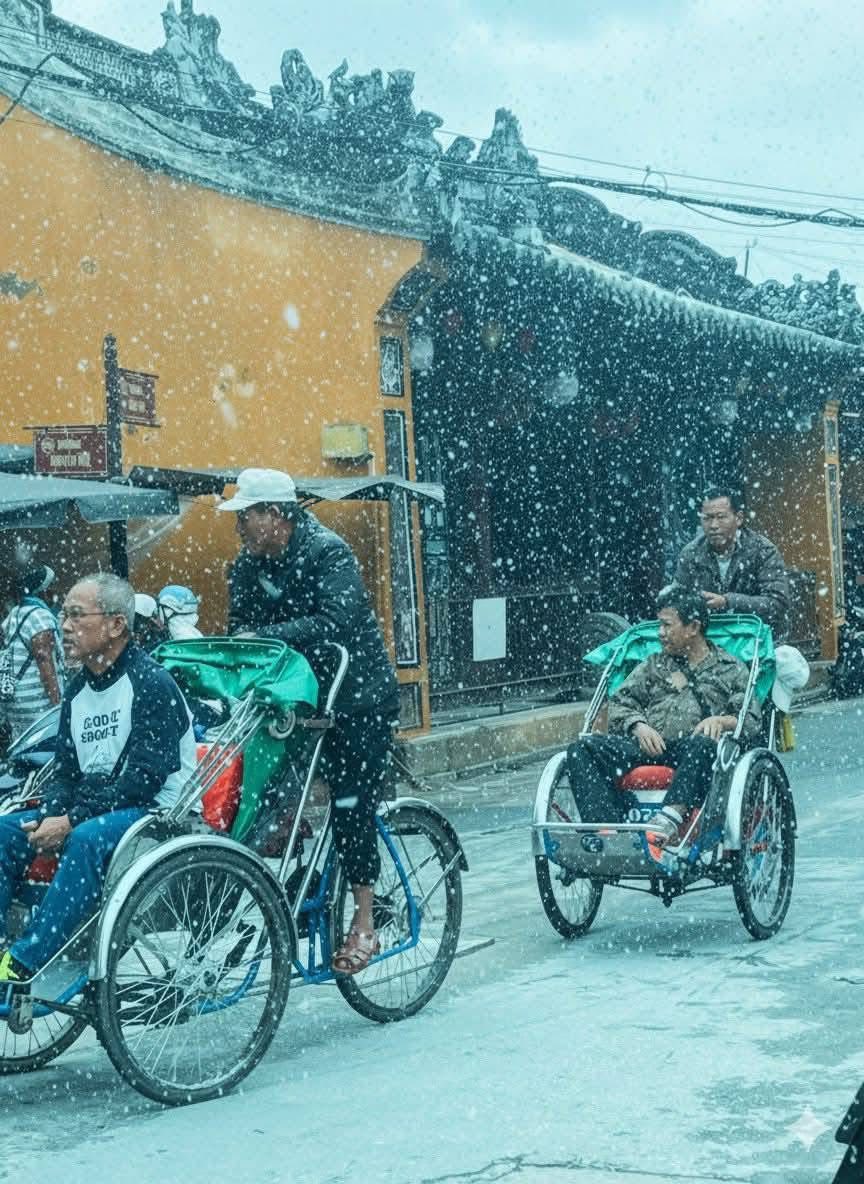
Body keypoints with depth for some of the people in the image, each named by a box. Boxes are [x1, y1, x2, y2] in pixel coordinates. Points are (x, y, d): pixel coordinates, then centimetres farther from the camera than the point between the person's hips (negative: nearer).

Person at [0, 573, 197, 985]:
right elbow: (65, 769, 13)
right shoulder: (79, 689, 13)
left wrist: (72, 820, -23)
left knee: (89, 837, -36)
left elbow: (145, 777, -20)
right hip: (91, 810, 8)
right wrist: (51, 818, -9)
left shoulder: (151, 683, -12)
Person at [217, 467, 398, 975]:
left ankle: (364, 926, 0)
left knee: (351, 806, -8)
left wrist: (263, 636, -35)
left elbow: (337, 621, -32)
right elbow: (239, 631, 1)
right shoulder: (247, 567, 2)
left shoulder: (328, 552, -19)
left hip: (358, 698, -6)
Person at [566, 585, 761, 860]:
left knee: (703, 744, -41)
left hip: (689, 749, -3)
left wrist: (722, 720, -13)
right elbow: (619, 702, 19)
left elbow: (751, 721, 9)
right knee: (582, 749, -24)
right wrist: (638, 725, -3)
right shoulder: (654, 665, 29)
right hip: (647, 745, 3)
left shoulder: (731, 670, 20)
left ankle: (667, 822, -56)